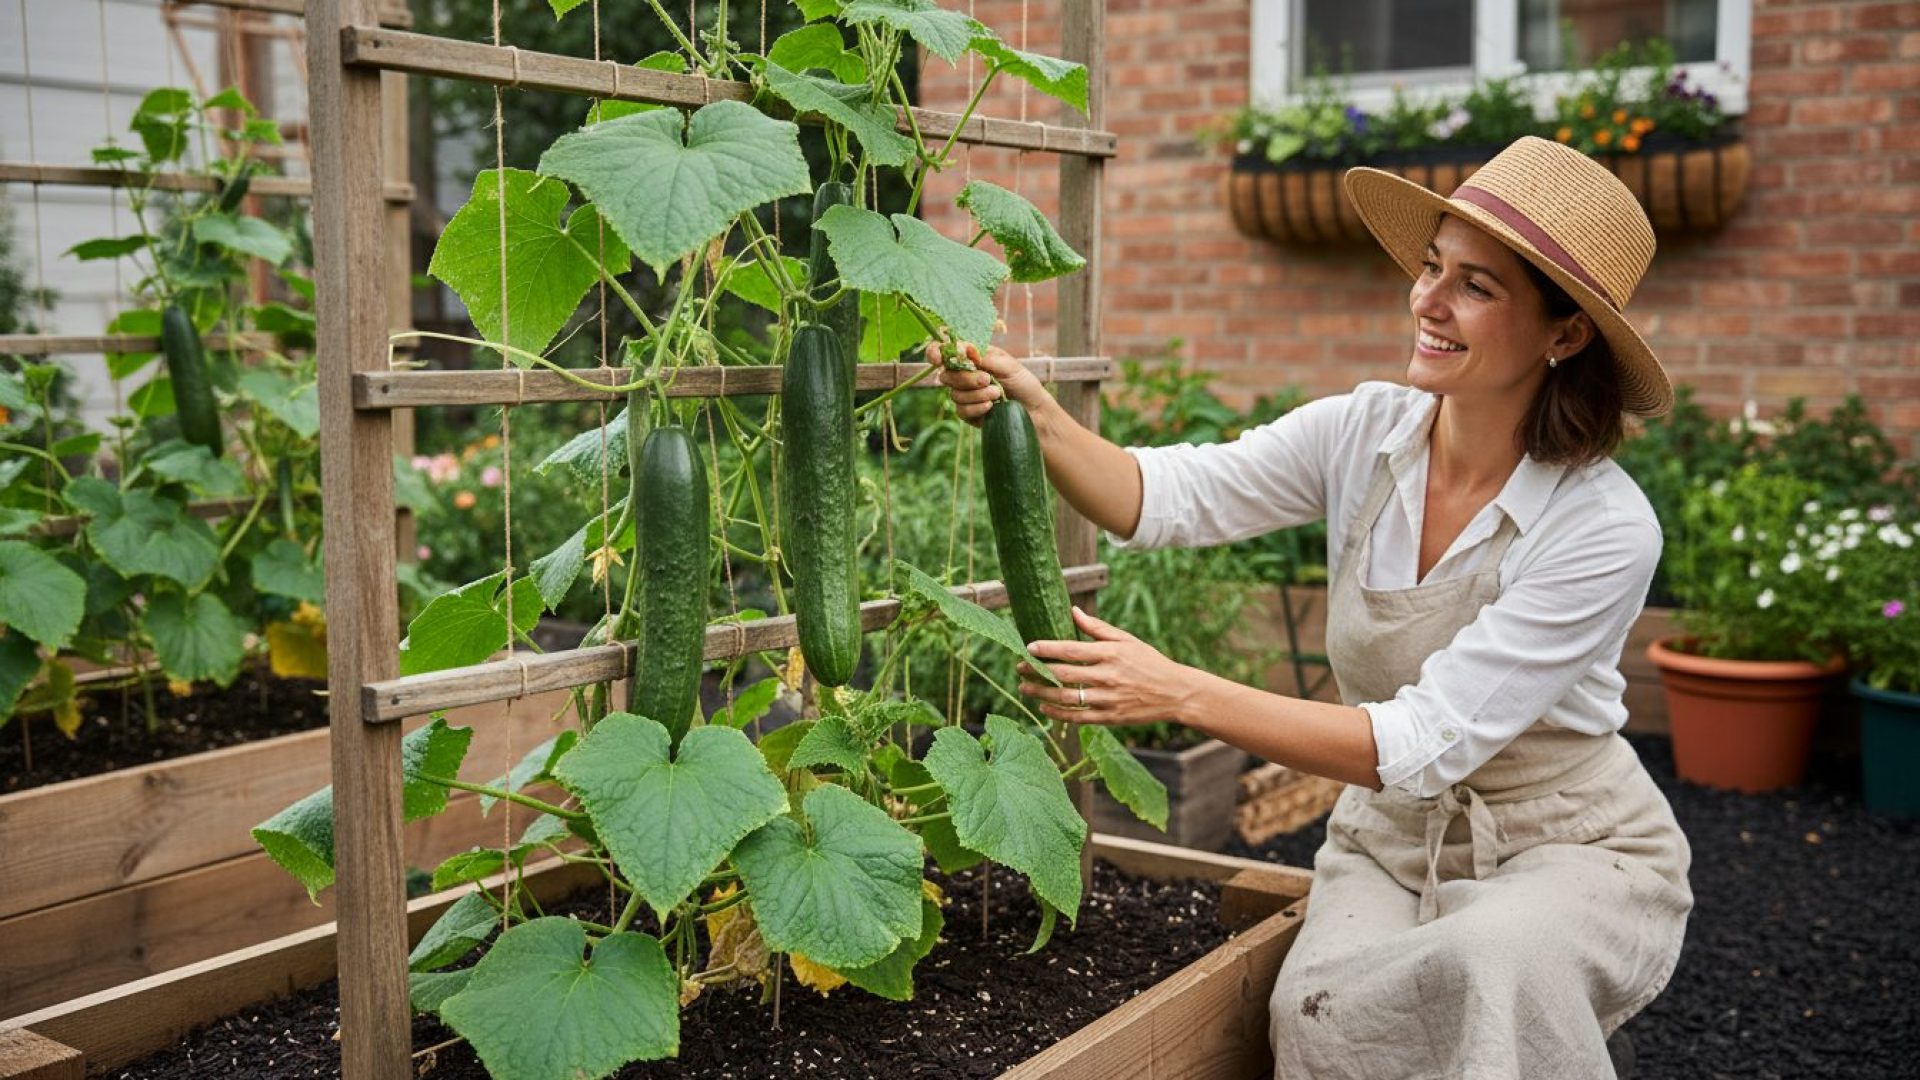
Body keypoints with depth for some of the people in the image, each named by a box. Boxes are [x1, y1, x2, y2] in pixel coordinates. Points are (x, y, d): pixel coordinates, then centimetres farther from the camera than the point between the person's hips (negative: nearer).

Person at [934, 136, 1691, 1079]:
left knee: (1498, 969, -37)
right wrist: (1034, 416, -35)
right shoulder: (1363, 433, -8)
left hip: (1573, 850, -3)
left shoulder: (1607, 529, -22)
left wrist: (1183, 694, -35)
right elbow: (1164, 498, -15)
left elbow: (1432, 742, -27)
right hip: (1389, 837, 3)